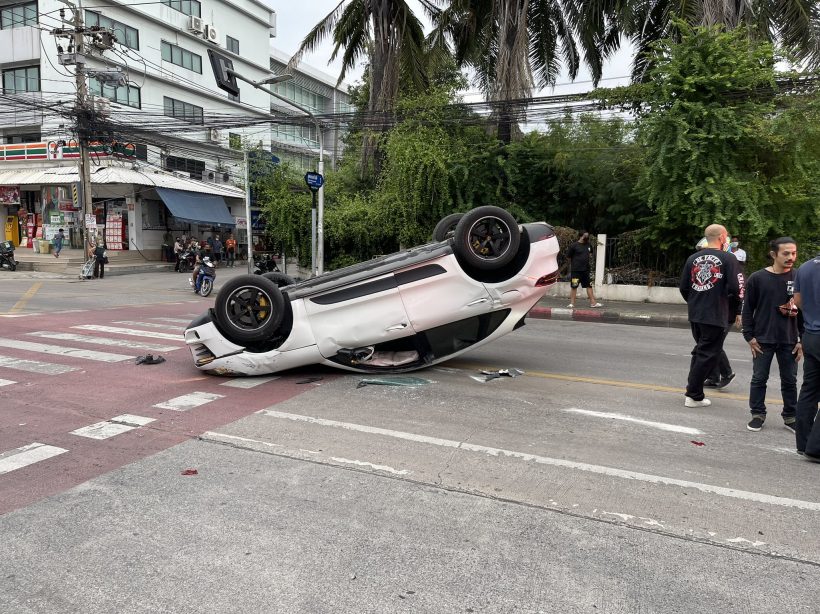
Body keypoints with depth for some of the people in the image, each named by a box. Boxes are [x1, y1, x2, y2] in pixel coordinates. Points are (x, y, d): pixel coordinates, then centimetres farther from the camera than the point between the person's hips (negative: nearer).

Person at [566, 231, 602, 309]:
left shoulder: (588, 245, 9)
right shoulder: (574, 246, -9)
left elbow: (590, 253, 29)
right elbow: (568, 257, -4)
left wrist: (590, 256, 9)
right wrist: (574, 263, 6)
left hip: (586, 270, 6)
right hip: (576, 270, -6)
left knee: (589, 286, 8)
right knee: (574, 287, -1)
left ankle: (593, 302, 13)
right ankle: (572, 303, 6)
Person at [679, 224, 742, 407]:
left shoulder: (693, 258, 6)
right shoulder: (727, 258, -8)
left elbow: (683, 287, 6)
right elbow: (736, 288, -15)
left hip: (695, 315, 6)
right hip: (715, 316, -6)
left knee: (700, 350, 22)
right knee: (708, 354, 3)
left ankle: (693, 387, 27)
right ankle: (694, 396, 5)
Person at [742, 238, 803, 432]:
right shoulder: (757, 278, -4)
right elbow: (748, 309, 0)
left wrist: (803, 340, 1)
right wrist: (750, 337, -5)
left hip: (790, 341, 1)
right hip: (762, 340, -1)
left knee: (790, 381, 10)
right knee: (759, 379, 6)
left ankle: (790, 417, 24)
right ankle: (758, 414, 19)